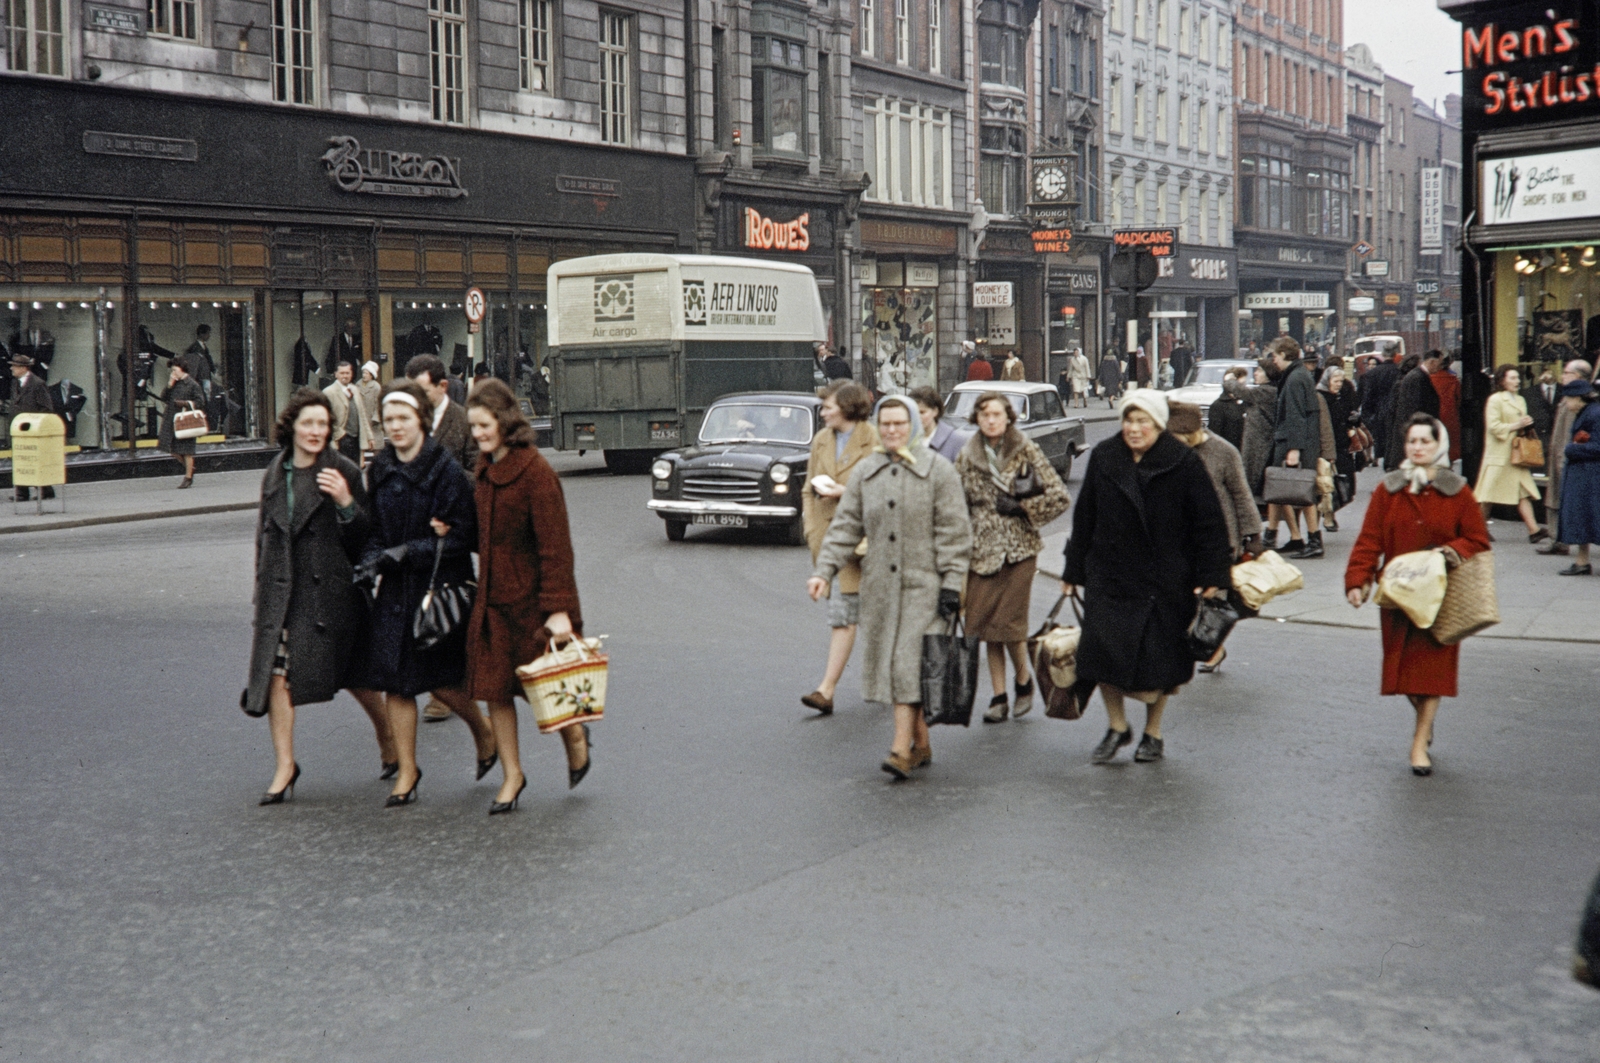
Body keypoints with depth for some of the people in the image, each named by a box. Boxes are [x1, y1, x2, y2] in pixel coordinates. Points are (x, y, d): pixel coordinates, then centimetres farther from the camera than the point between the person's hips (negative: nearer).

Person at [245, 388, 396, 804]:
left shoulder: (343, 472, -5)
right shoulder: (275, 474, 10)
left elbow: (365, 535, -7)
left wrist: (346, 502, -25)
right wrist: (263, 590, 17)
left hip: (331, 590, -4)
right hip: (282, 592, 4)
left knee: (355, 676, 8)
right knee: (276, 674, -5)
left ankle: (390, 745, 31)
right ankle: (285, 766, 5)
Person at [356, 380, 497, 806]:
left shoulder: (447, 471, -10)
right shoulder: (380, 470, 6)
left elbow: (463, 537, -12)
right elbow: (375, 528, 13)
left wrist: (410, 551, -19)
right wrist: (372, 559, -7)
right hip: (396, 590, 5)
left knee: (440, 680, -1)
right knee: (395, 682, 2)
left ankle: (485, 733, 28)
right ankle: (407, 771, 14)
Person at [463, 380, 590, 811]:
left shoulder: (536, 472, -16)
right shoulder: (485, 469, 8)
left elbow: (555, 546, -19)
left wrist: (558, 609, -22)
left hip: (531, 597, -7)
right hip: (492, 597, 7)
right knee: (494, 687, 5)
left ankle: (575, 736, 34)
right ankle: (511, 775, 17)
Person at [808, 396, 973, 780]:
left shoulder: (938, 470, -2)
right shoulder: (866, 471, 10)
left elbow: (954, 532, -3)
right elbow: (846, 525, 10)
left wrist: (951, 584, -9)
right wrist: (824, 570, -2)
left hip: (922, 583, -5)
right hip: (878, 584, 5)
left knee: (909, 661, -12)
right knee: (887, 661, 6)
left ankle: (903, 747, -12)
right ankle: (921, 743, 18)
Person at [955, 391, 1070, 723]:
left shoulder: (1026, 452, -2)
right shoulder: (966, 457, 7)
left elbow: (1060, 498, -4)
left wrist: (1020, 507, -9)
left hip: (1018, 549, -3)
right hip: (981, 550, 3)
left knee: (1009, 622, -7)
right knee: (985, 624, 2)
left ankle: (1023, 680, 20)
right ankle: (998, 696, 13)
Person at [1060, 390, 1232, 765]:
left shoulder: (1183, 463, -6)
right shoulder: (1103, 457, 3)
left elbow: (1208, 522, -5)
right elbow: (1084, 518, 9)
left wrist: (1211, 577, -10)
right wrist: (1074, 571, 10)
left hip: (1166, 580, -2)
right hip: (1109, 576, 2)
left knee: (1159, 658, 5)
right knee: (1103, 650, -2)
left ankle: (1153, 734, 24)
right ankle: (1117, 727, 18)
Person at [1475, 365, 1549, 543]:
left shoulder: (1521, 401, 17)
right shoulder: (1495, 400, -7)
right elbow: (1493, 427, -15)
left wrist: (1527, 425, 5)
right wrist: (1515, 426, -17)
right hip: (1499, 454, -7)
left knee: (1524, 492, -2)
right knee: (1488, 495, 0)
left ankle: (1534, 530, -10)